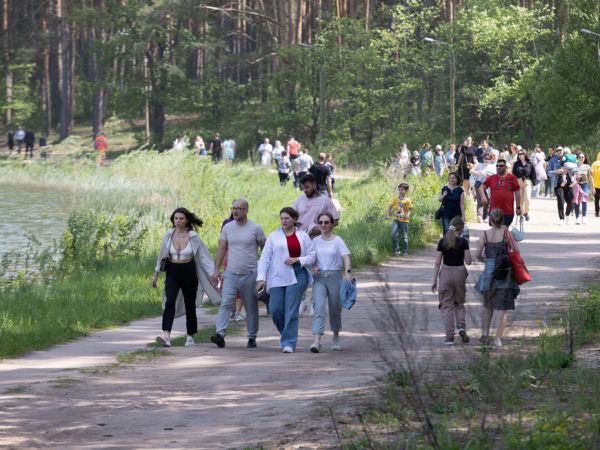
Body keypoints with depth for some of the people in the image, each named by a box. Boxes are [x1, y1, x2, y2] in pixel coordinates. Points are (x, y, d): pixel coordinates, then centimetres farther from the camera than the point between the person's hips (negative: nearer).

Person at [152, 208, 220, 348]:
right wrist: (156, 274, 18)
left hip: (188, 273, -1)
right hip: (172, 273, 1)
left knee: (190, 305, 7)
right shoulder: (168, 236, 2)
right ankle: (166, 335, -29)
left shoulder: (193, 237, -5)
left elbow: (204, 257, -3)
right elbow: (162, 256, 14)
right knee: (170, 302, -18)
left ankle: (190, 337, 21)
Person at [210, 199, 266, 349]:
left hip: (250, 274, -2)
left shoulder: (255, 228, -2)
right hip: (231, 274, 2)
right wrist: (216, 270, 5)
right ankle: (220, 334, -24)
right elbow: (222, 249, 11)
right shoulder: (227, 228, 7)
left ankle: (252, 337, 18)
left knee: (251, 308, 7)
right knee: (226, 304, -14)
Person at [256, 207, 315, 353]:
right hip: (277, 278, 1)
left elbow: (311, 257, 8)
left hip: (296, 277, -1)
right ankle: (285, 334, 24)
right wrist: (261, 278, -4)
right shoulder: (274, 236, 9)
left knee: (291, 311, -9)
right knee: (275, 309, -3)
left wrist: (296, 260, -9)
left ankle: (288, 342, -6)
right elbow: (265, 258, 5)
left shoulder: (303, 236, 8)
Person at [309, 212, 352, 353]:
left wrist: (348, 271, -31)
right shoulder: (315, 241, 8)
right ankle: (317, 340, -23)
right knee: (319, 307, -14)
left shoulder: (338, 240, -3)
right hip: (319, 277, 2)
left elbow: (346, 256, -14)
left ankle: (336, 338, 30)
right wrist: (313, 267, -8)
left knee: (335, 309, 9)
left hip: (334, 276, -2)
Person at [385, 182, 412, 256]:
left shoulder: (407, 200, -3)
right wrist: (387, 215, 1)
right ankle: (396, 250, -1)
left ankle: (405, 251, 14)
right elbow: (390, 207, 12)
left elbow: (409, 210, -3)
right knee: (394, 235, -12)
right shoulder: (396, 199, 7)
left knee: (404, 236, 4)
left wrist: (407, 216, -23)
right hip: (396, 219, 2)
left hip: (404, 220, -2)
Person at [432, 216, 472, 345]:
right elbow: (468, 261, -7)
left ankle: (449, 336, 1)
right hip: (460, 273, 0)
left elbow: (437, 263, -2)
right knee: (459, 303, 18)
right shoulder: (463, 242, -6)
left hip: (445, 273, 0)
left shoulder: (442, 242, -2)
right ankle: (461, 327, -3)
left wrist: (434, 280, 4)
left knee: (447, 305, 5)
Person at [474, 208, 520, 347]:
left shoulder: (485, 234, -3)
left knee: (487, 306, 21)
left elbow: (477, 254, -3)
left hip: (489, 270, 2)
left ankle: (485, 333, 17)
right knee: (502, 309, 4)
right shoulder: (506, 233, -8)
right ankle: (498, 338, -1)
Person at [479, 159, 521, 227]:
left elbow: (517, 193, 5)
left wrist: (518, 207, 2)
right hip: (494, 211, 2)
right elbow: (481, 187, 5)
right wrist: (483, 196, -16)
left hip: (508, 211, -2)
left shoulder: (512, 177, 3)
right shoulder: (491, 178, 7)